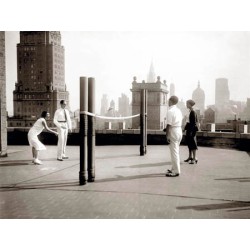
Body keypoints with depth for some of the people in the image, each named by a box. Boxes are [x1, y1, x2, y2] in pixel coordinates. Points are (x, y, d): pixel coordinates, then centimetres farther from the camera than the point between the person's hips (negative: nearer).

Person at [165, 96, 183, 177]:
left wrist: (167, 136, -16)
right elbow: (180, 123, 14)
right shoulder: (179, 111, 12)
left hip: (173, 132, -9)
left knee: (174, 152, -4)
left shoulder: (170, 111, -16)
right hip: (179, 131, 9)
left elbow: (168, 125, -20)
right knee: (176, 151, 18)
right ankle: (174, 168, 28)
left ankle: (176, 171, 0)